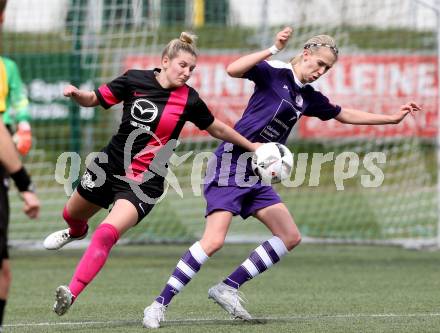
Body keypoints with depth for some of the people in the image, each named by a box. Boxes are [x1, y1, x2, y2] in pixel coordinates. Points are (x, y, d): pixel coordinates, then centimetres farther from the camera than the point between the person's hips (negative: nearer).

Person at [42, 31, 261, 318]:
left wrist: (251, 146, 8)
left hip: (145, 181, -3)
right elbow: (94, 100, 2)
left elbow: (218, 129, 7)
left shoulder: (189, 99, -9)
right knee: (72, 214, 27)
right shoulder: (134, 80, -7)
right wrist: (76, 94, -19)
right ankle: (77, 232, 66)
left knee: (107, 234, -26)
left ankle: (72, 294, -25)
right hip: (110, 165, 3)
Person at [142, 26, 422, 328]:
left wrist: (393, 118, 31)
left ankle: (228, 288, 9)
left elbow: (345, 115, 30)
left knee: (290, 237, 6)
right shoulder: (274, 73, -8)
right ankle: (159, 304, -15)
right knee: (214, 240, -21)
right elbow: (234, 70, -25)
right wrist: (274, 49, -28)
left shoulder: (308, 97, 14)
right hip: (230, 166, -9)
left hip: (255, 176, 9)